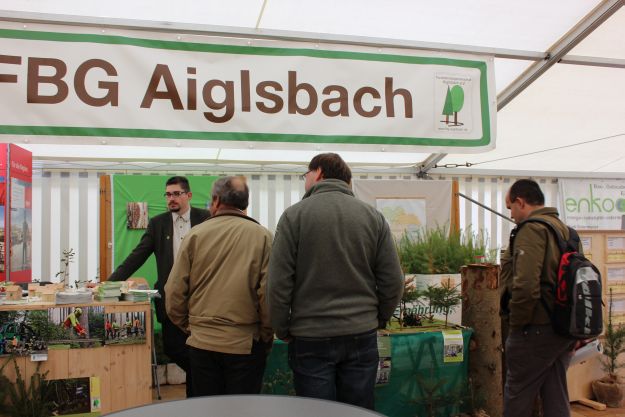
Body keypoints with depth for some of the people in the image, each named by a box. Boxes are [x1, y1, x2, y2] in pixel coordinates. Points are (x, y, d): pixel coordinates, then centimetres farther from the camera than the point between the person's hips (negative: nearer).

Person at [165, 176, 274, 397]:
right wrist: (266, 337, 1)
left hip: (202, 343, 2)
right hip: (246, 344, -1)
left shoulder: (195, 234, -1)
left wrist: (188, 326, 13)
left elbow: (174, 292, -2)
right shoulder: (262, 236, -5)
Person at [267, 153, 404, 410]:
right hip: (363, 336, 3)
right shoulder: (374, 217, 3)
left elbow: (278, 284, -9)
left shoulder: (294, 215, -5)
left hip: (311, 339, -3)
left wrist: (282, 331, 3)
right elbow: (393, 282, 1)